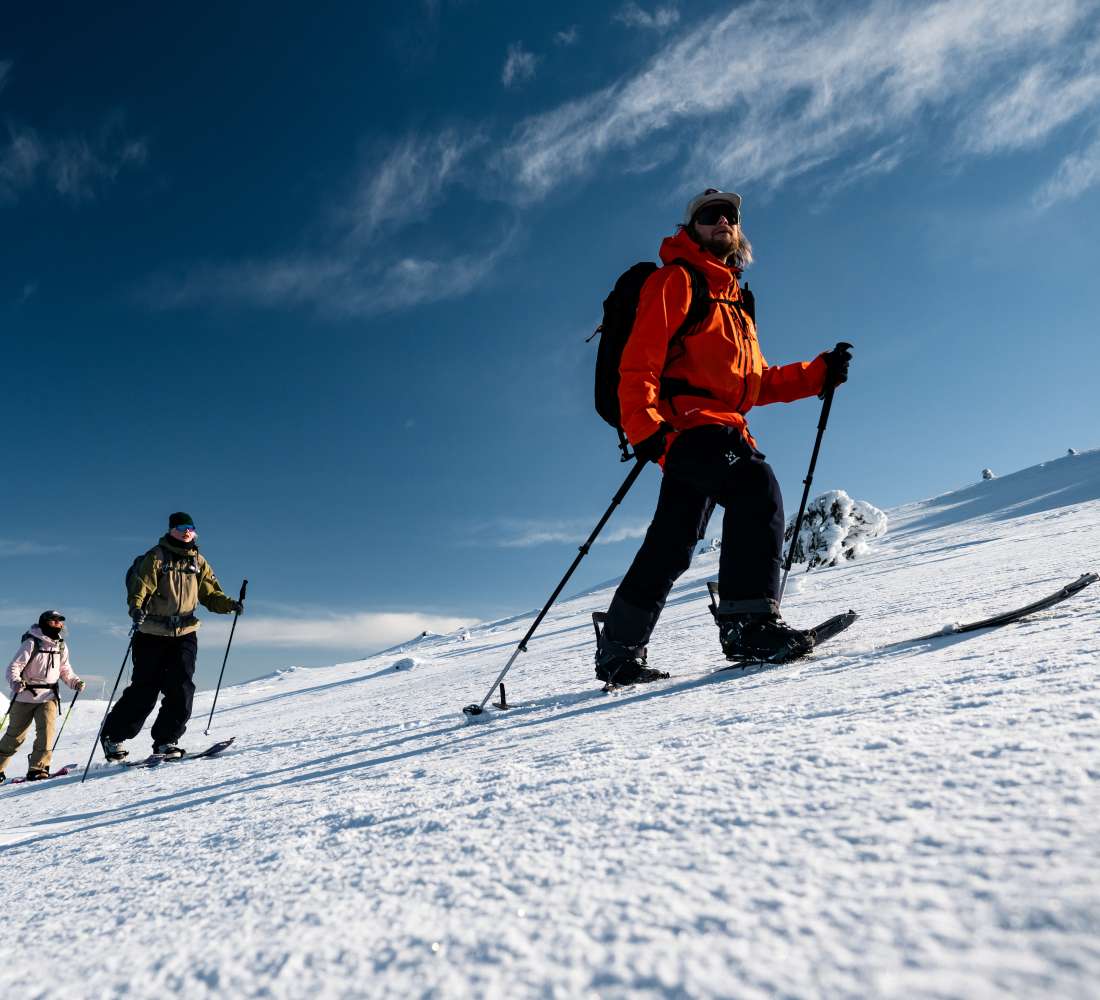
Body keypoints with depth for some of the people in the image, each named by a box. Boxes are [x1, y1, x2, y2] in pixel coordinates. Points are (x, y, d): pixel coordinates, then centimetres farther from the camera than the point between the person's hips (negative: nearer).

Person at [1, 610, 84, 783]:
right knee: (15, 735, 9)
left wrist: (75, 682, 0)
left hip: (49, 696, 3)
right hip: (25, 695, -3)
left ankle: (38, 768, -6)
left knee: (47, 730, -15)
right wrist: (15, 681, -32)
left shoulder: (62, 646, 6)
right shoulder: (32, 643, -10)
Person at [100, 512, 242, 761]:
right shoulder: (156, 557, -3)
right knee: (144, 690, 1)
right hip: (152, 634, -3)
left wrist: (229, 604, -9)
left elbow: (210, 594, 9)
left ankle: (166, 740, 6)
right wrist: (137, 608, -33)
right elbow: (140, 586, -14)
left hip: (185, 633, 4)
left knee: (181, 689, -6)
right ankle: (113, 736, 22)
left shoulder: (198, 562, 10)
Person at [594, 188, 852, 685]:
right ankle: (749, 622, -28)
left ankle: (618, 652, 14)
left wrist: (821, 373, 14)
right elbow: (639, 360, -9)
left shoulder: (735, 299, 30)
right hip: (685, 420, -8)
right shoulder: (675, 280, 5)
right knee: (756, 486, -29)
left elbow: (758, 382, 26)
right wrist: (643, 425, -24)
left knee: (671, 546, 5)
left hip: (721, 429, 8)